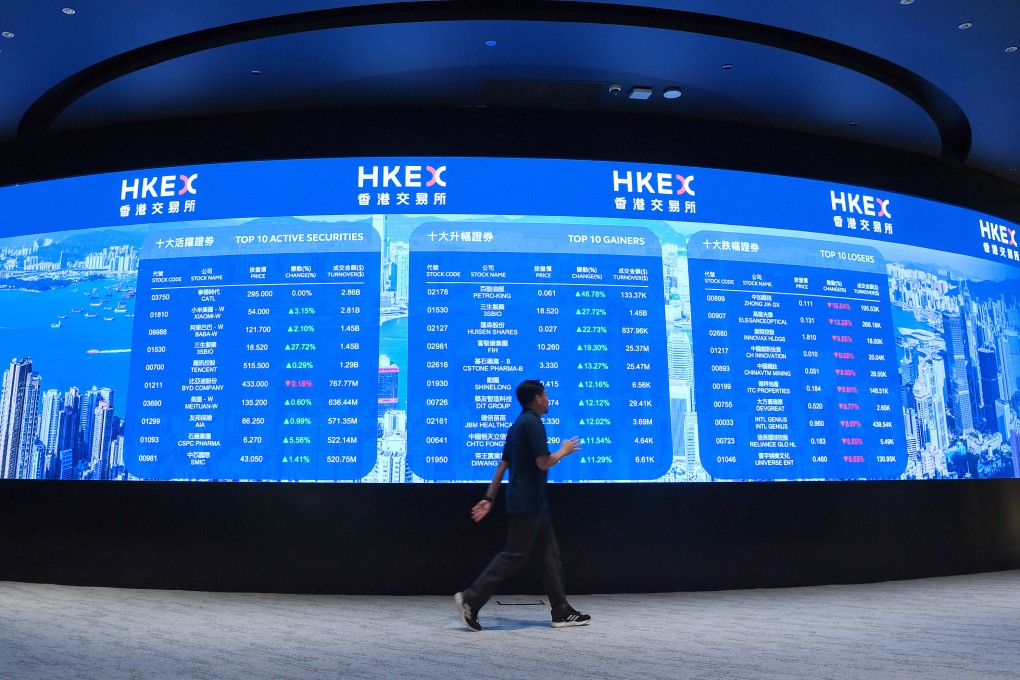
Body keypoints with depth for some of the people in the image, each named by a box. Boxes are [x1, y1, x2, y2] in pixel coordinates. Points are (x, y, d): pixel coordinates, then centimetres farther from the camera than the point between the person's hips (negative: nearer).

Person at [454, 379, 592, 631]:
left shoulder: (518, 425, 15)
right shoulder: (533, 423, -14)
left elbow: (503, 464, 15)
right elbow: (543, 463, -20)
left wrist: (489, 499, 16)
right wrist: (564, 451, -1)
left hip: (533, 504, 10)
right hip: (527, 503, -10)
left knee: (550, 554, 10)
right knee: (515, 555, -6)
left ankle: (562, 612, 14)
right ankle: (471, 599, -2)